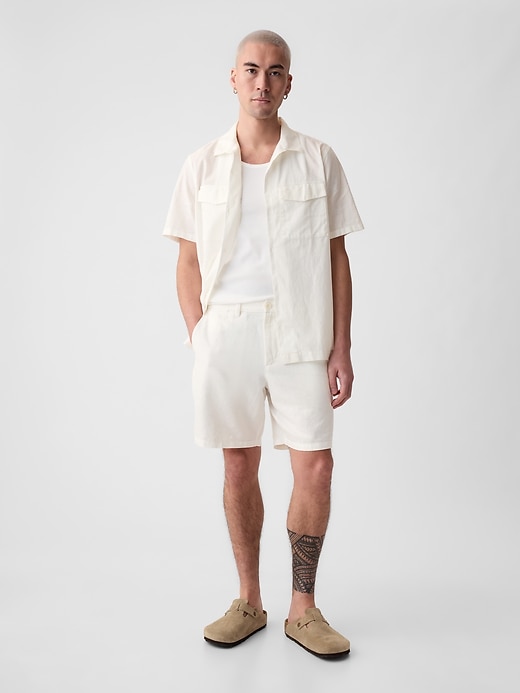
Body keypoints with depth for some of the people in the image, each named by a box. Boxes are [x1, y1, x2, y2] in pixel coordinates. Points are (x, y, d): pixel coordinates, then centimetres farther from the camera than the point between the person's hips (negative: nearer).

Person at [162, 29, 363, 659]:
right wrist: (198, 342, -1)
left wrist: (341, 349, -2)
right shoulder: (201, 167, 8)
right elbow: (189, 263, 9)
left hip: (299, 332, -1)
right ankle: (248, 601, 24)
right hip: (225, 329, 1)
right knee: (239, 466, 8)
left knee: (315, 466, -5)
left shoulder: (318, 160, 5)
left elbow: (337, 259, 4)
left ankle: (303, 609, 13)